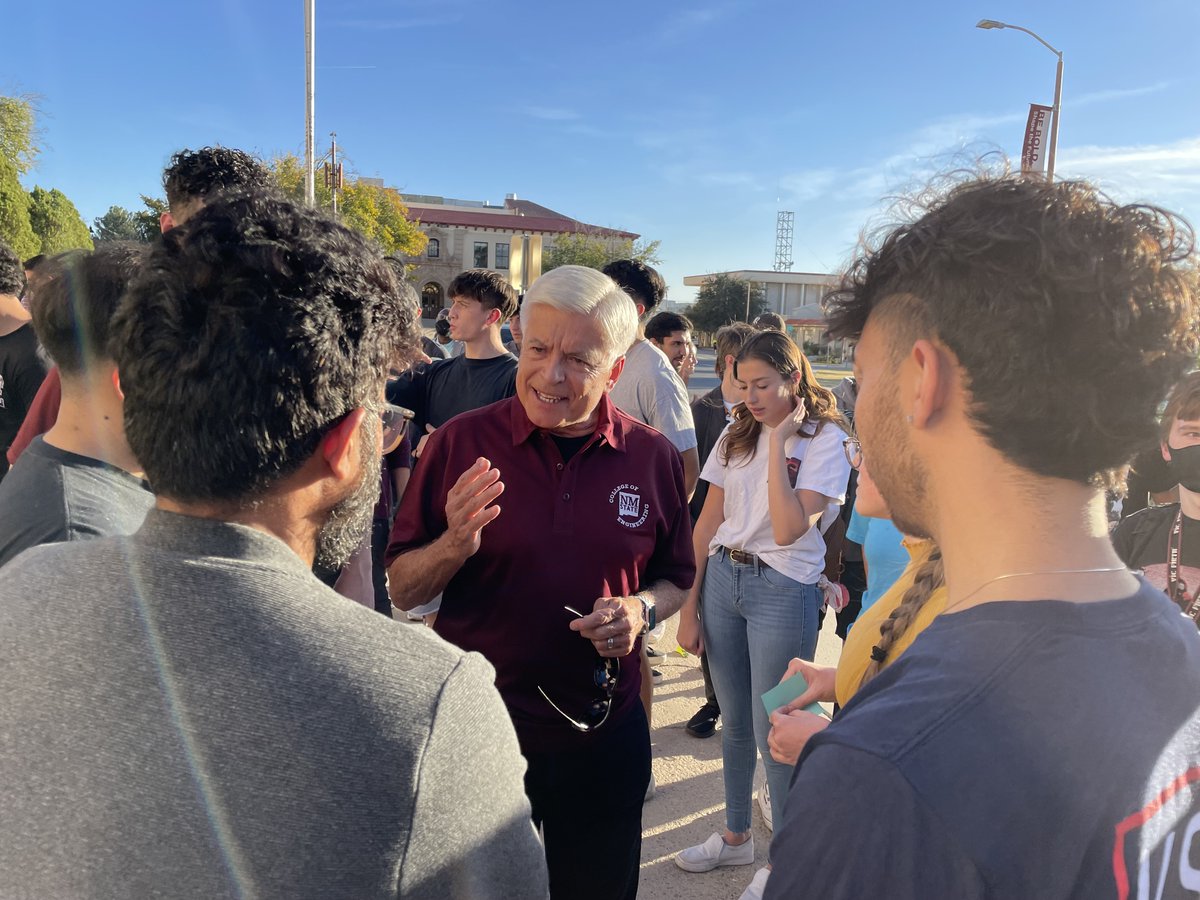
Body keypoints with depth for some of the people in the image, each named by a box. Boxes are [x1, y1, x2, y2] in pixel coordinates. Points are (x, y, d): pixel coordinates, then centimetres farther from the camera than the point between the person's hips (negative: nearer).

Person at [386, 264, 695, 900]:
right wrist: (455, 544, -25)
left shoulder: (653, 457, -5)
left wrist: (643, 607, -14)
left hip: (605, 734, 2)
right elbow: (402, 592, -5)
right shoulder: (460, 442, -10)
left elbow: (676, 579, 8)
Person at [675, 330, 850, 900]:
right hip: (721, 579, 5)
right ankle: (736, 837, 36)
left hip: (782, 590, -5)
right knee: (734, 723, 17)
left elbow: (789, 529, -20)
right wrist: (689, 607, 5)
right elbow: (707, 524, 8)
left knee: (774, 731, 3)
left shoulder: (825, 440, -8)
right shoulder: (737, 435, 7)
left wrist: (778, 442, -18)